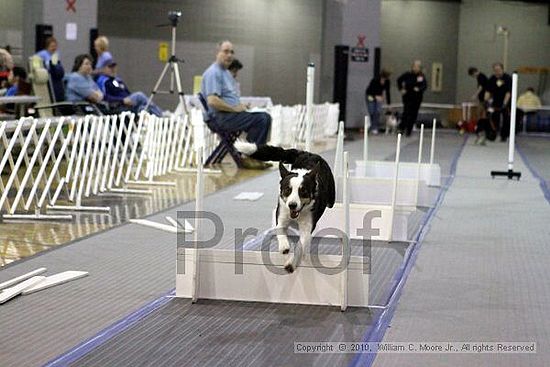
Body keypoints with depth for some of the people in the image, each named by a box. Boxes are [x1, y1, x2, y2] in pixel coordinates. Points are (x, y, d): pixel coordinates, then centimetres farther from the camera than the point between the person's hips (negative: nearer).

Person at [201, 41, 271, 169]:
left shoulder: (226, 72, 22)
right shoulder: (213, 73, -12)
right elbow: (212, 101, -23)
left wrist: (240, 105, 10)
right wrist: (234, 108, -17)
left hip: (232, 113, 10)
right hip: (220, 117, -10)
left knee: (265, 117, -1)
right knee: (260, 120, -21)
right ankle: (248, 157, -13)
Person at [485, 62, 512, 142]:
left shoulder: (508, 78, -14)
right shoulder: (491, 79, -3)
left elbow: (508, 92, -19)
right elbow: (488, 91, -5)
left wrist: (505, 103, -28)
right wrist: (486, 101, -20)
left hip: (506, 103, -3)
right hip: (495, 103, 3)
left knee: (506, 120, -1)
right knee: (494, 119, -1)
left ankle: (504, 136, 9)